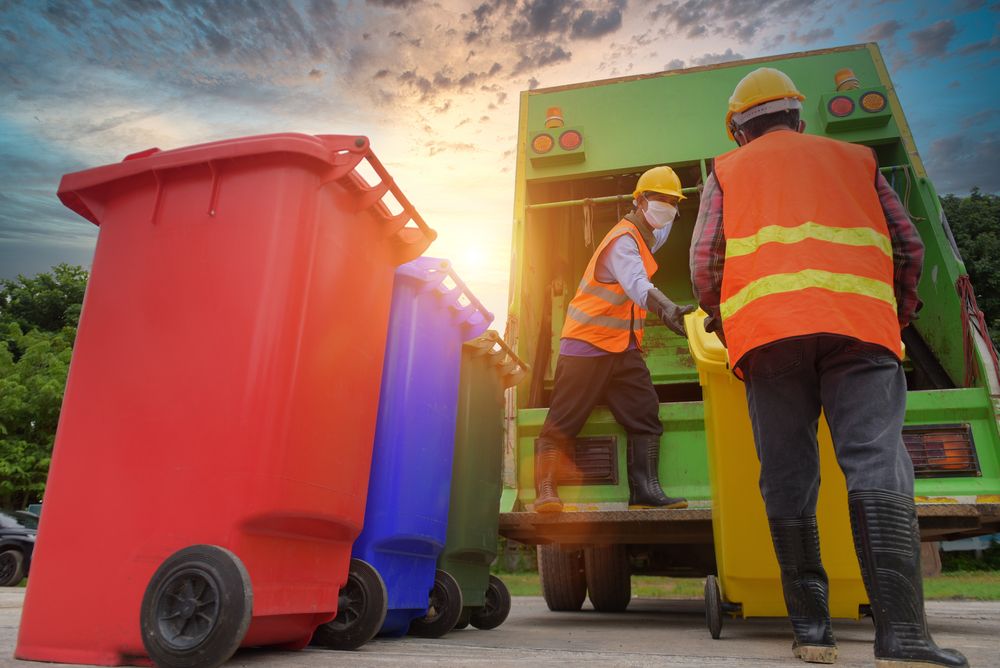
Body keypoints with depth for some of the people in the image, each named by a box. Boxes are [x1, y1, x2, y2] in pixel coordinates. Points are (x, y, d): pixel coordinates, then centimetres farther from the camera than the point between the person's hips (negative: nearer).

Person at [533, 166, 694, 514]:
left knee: (645, 413, -2)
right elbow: (637, 284, -40)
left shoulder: (647, 235, 13)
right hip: (586, 343, -9)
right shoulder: (624, 239, -17)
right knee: (563, 421, -5)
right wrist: (667, 309, -54)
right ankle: (546, 489, -1)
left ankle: (644, 490, -1)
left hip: (623, 346, 9)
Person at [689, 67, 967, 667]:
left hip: (767, 332, 0)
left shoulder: (727, 172, 21)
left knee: (788, 481, 3)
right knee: (876, 463, -6)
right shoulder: (854, 158, 26)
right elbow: (909, 248, 19)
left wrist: (722, 322, 21)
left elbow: (705, 262, 7)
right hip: (859, 324, 1)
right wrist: (895, 318, 31)